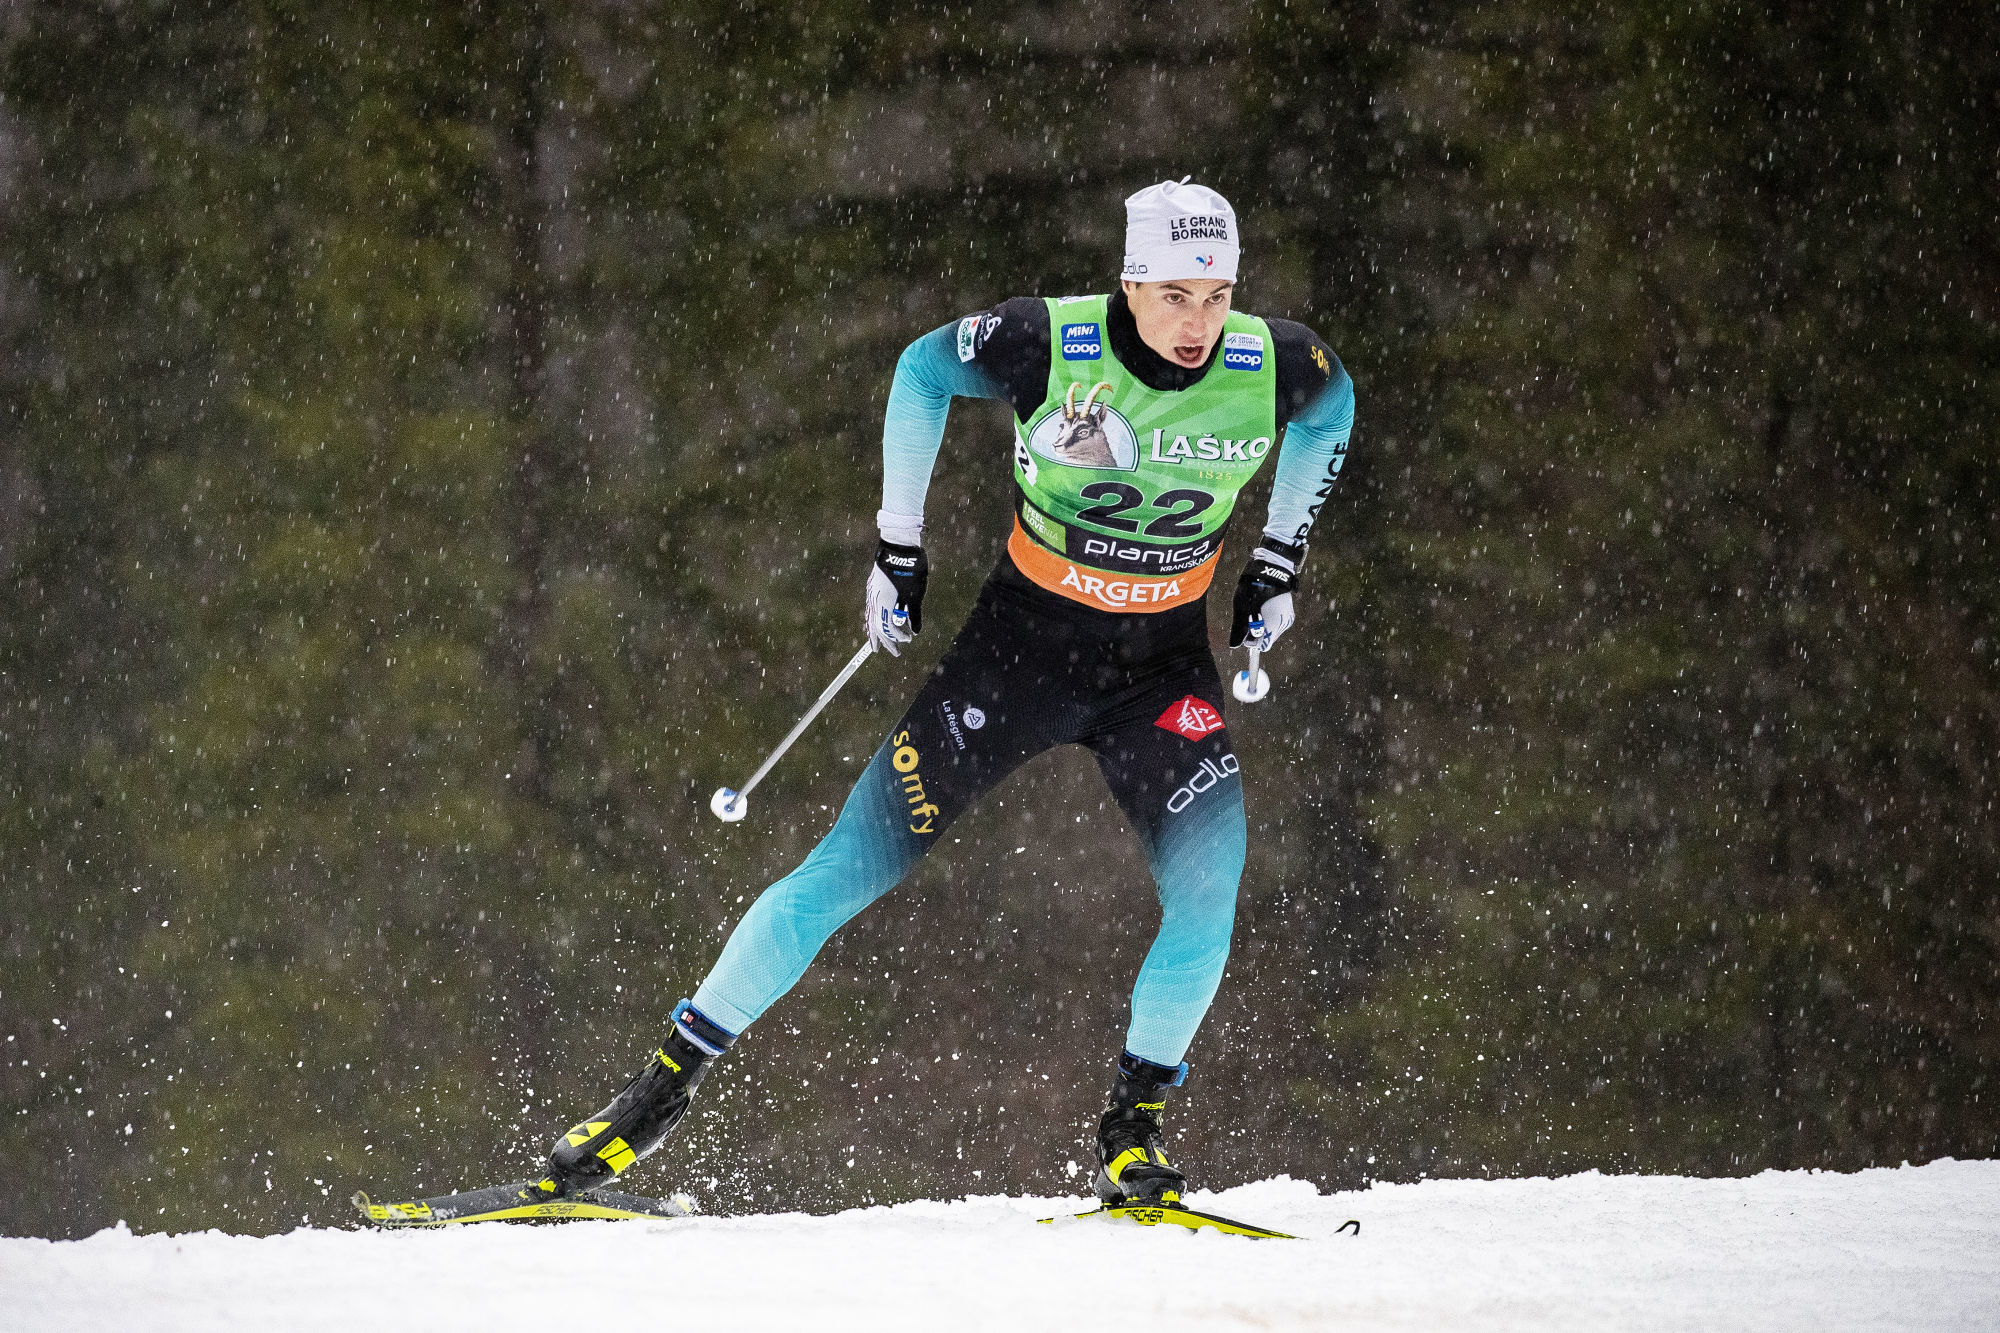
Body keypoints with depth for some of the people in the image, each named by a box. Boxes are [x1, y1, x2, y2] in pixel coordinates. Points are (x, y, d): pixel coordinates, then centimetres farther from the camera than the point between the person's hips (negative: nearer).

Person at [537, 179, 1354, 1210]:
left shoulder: (1275, 366, -16)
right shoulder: (1050, 343, -22)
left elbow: (1333, 404, 10)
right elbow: (924, 371, -1)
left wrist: (1277, 564, 8)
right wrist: (899, 544, 0)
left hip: (1165, 668, 2)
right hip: (1022, 642, -2)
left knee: (1209, 890, -22)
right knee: (853, 866, -7)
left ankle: (1134, 1126, -1)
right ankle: (668, 1083, 4)